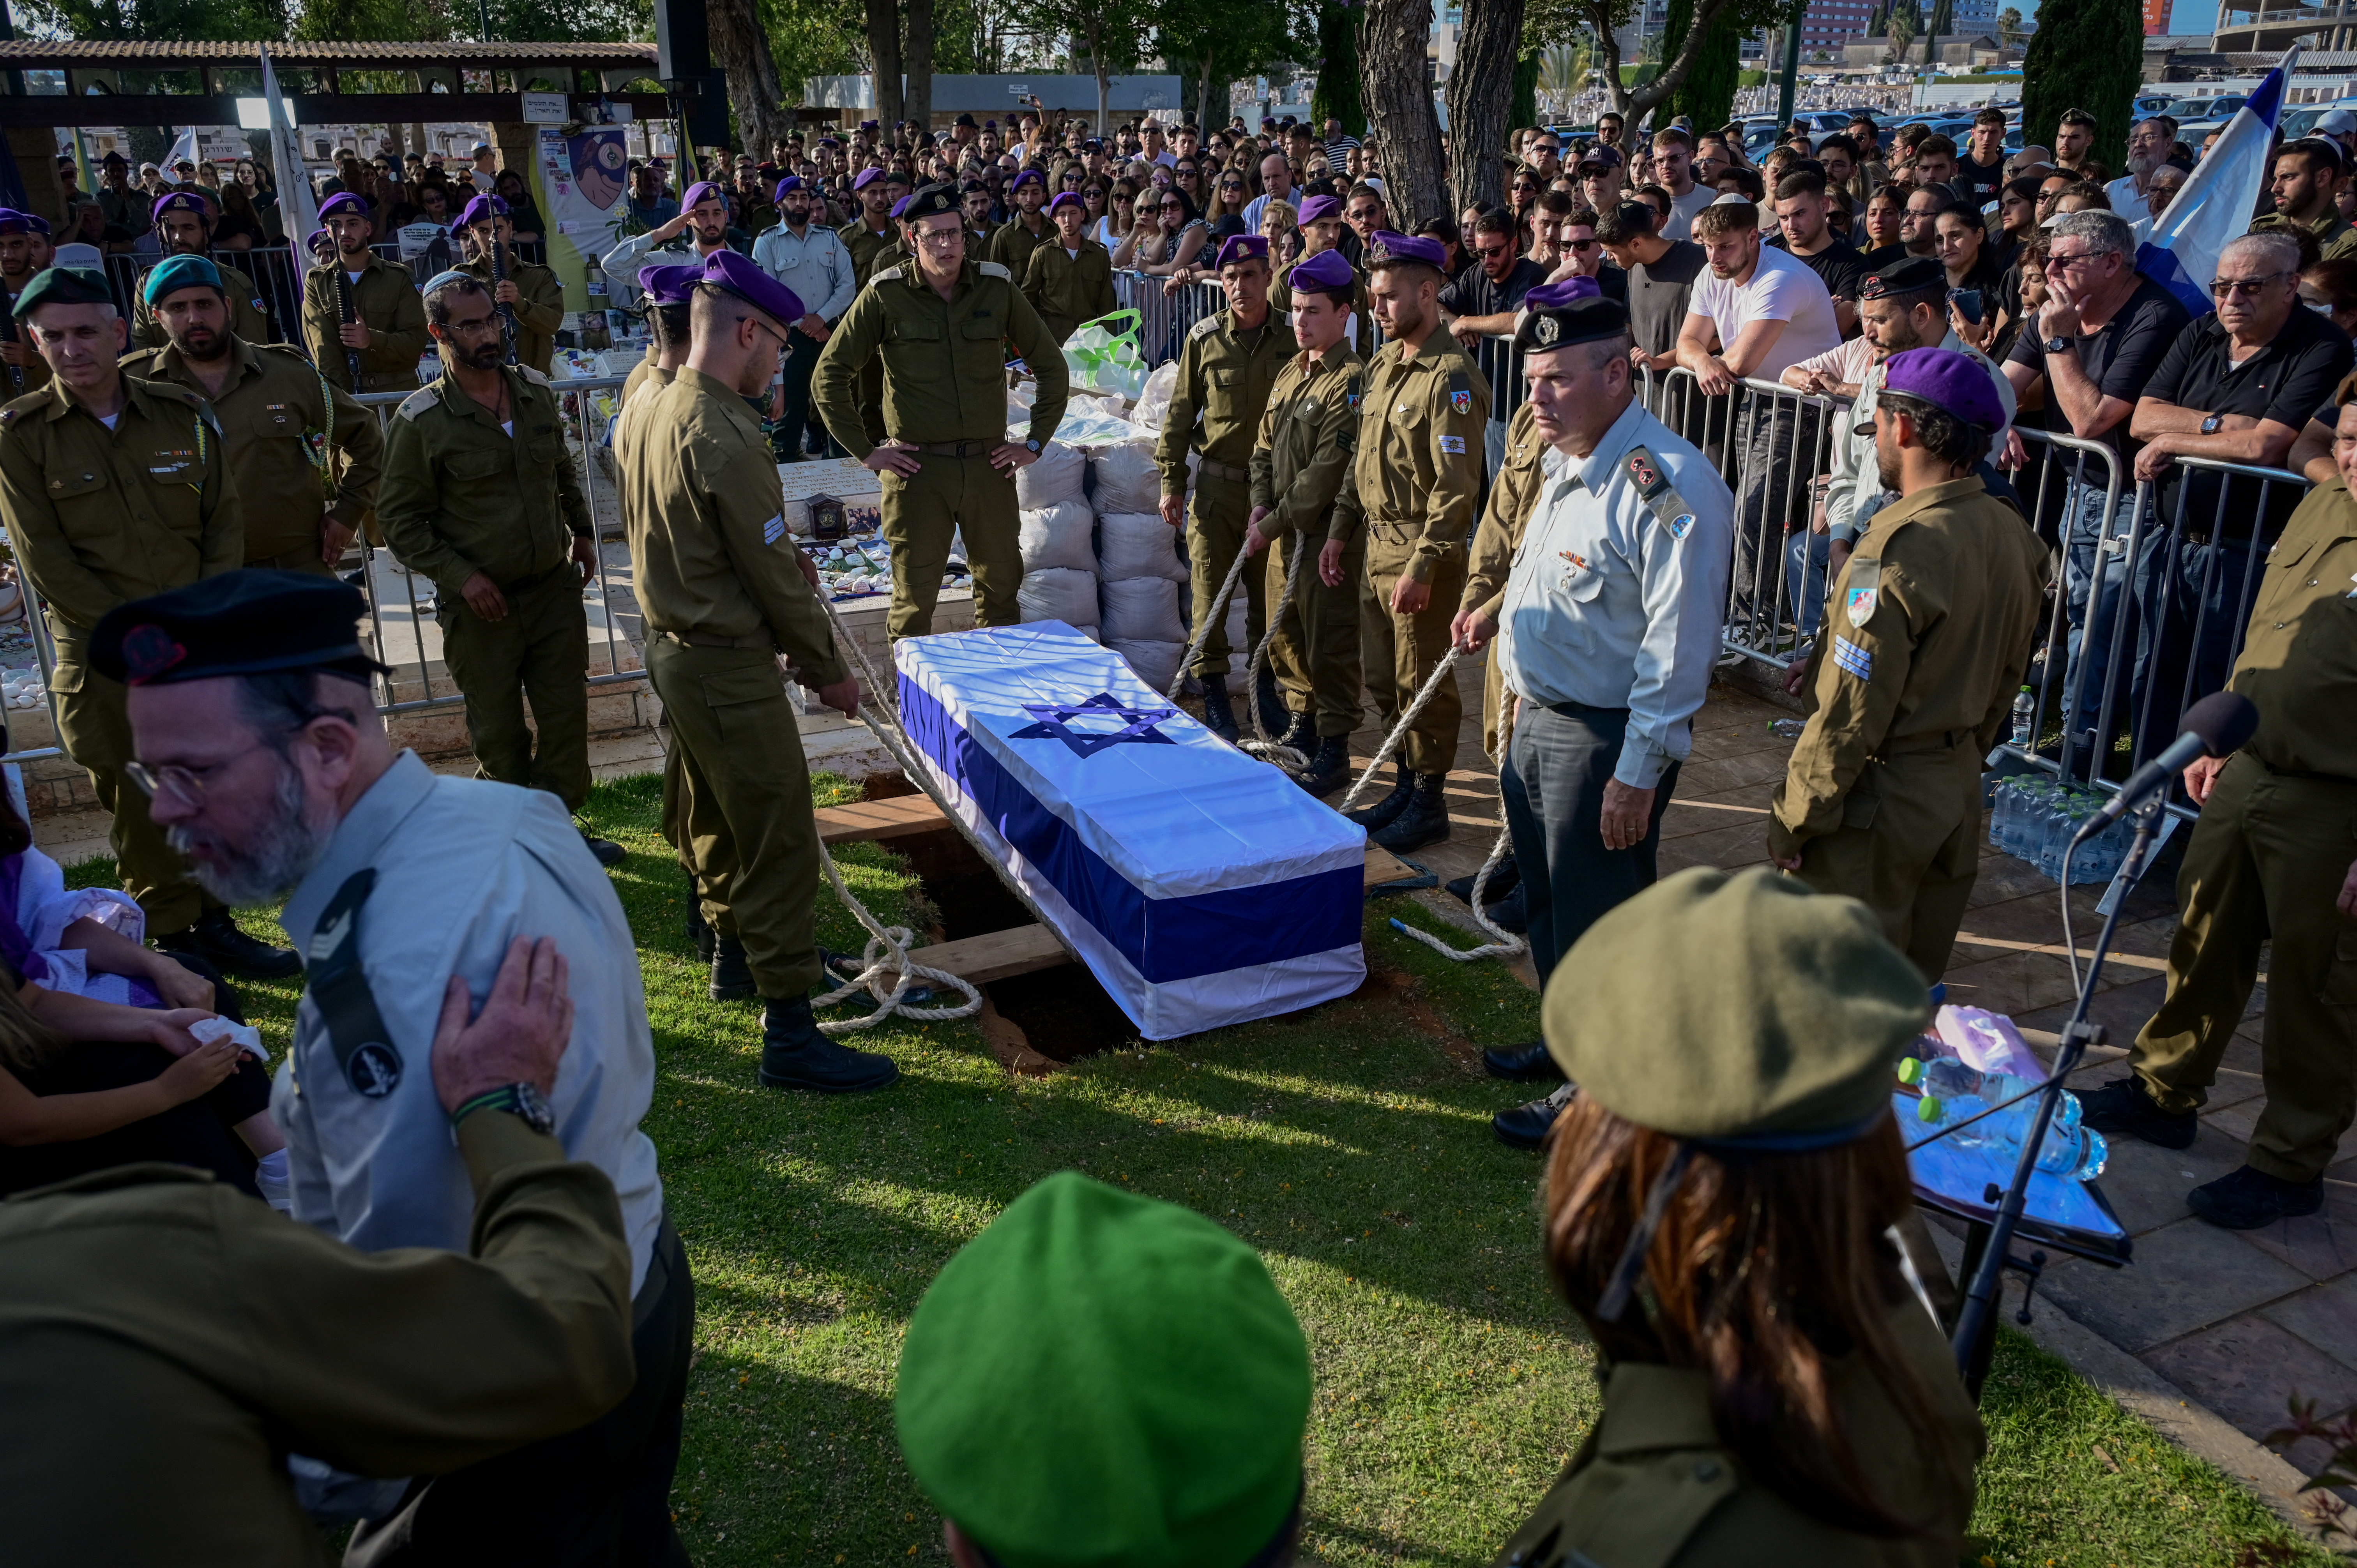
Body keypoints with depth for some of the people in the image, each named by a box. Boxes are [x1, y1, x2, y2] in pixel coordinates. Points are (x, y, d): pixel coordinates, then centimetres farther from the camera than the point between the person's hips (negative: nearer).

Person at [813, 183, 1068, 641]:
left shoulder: (997, 287, 3)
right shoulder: (886, 295, -3)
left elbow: (1050, 365, 11)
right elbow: (830, 374, 0)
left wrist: (1036, 441, 6)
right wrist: (865, 450, -4)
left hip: (989, 464, 3)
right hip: (916, 466, -2)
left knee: (1001, 584, 12)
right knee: (914, 593, 4)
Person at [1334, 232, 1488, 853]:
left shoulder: (1450, 378, -16)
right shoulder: (1383, 364, 12)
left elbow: (1456, 487, -20)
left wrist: (1422, 567, -22)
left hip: (1423, 553, -9)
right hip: (1377, 546, 9)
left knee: (1422, 683, 1)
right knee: (1384, 679, 16)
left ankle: (1430, 803, 14)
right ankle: (1406, 786, 31)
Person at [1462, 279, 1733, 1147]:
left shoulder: (1668, 487, -22)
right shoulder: (1565, 462, 9)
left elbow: (1679, 644, -24)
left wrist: (1638, 773, -24)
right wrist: (1499, 612, 12)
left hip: (1606, 740, -9)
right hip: (1536, 717, 10)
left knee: (1595, 919, 3)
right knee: (1546, 901, 22)